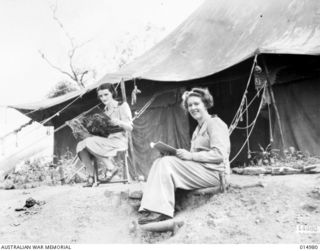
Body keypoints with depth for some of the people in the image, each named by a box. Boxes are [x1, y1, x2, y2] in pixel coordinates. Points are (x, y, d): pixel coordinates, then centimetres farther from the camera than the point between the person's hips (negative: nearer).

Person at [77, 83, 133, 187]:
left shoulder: (122, 106, -2)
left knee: (89, 142, -26)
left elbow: (130, 128, -10)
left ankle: (111, 167, -19)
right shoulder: (105, 109, 19)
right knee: (81, 145, -13)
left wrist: (119, 122, -29)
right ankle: (91, 177, -16)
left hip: (119, 141, -7)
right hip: (106, 139, 7)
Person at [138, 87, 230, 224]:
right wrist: (182, 154, 0)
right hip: (198, 169, 9)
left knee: (167, 163, -22)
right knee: (159, 162, -10)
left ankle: (161, 212, -23)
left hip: (214, 172, -9)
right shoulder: (199, 128, 25)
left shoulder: (215, 123, -4)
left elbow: (219, 155, -17)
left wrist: (190, 155, -17)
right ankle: (152, 208, -22)